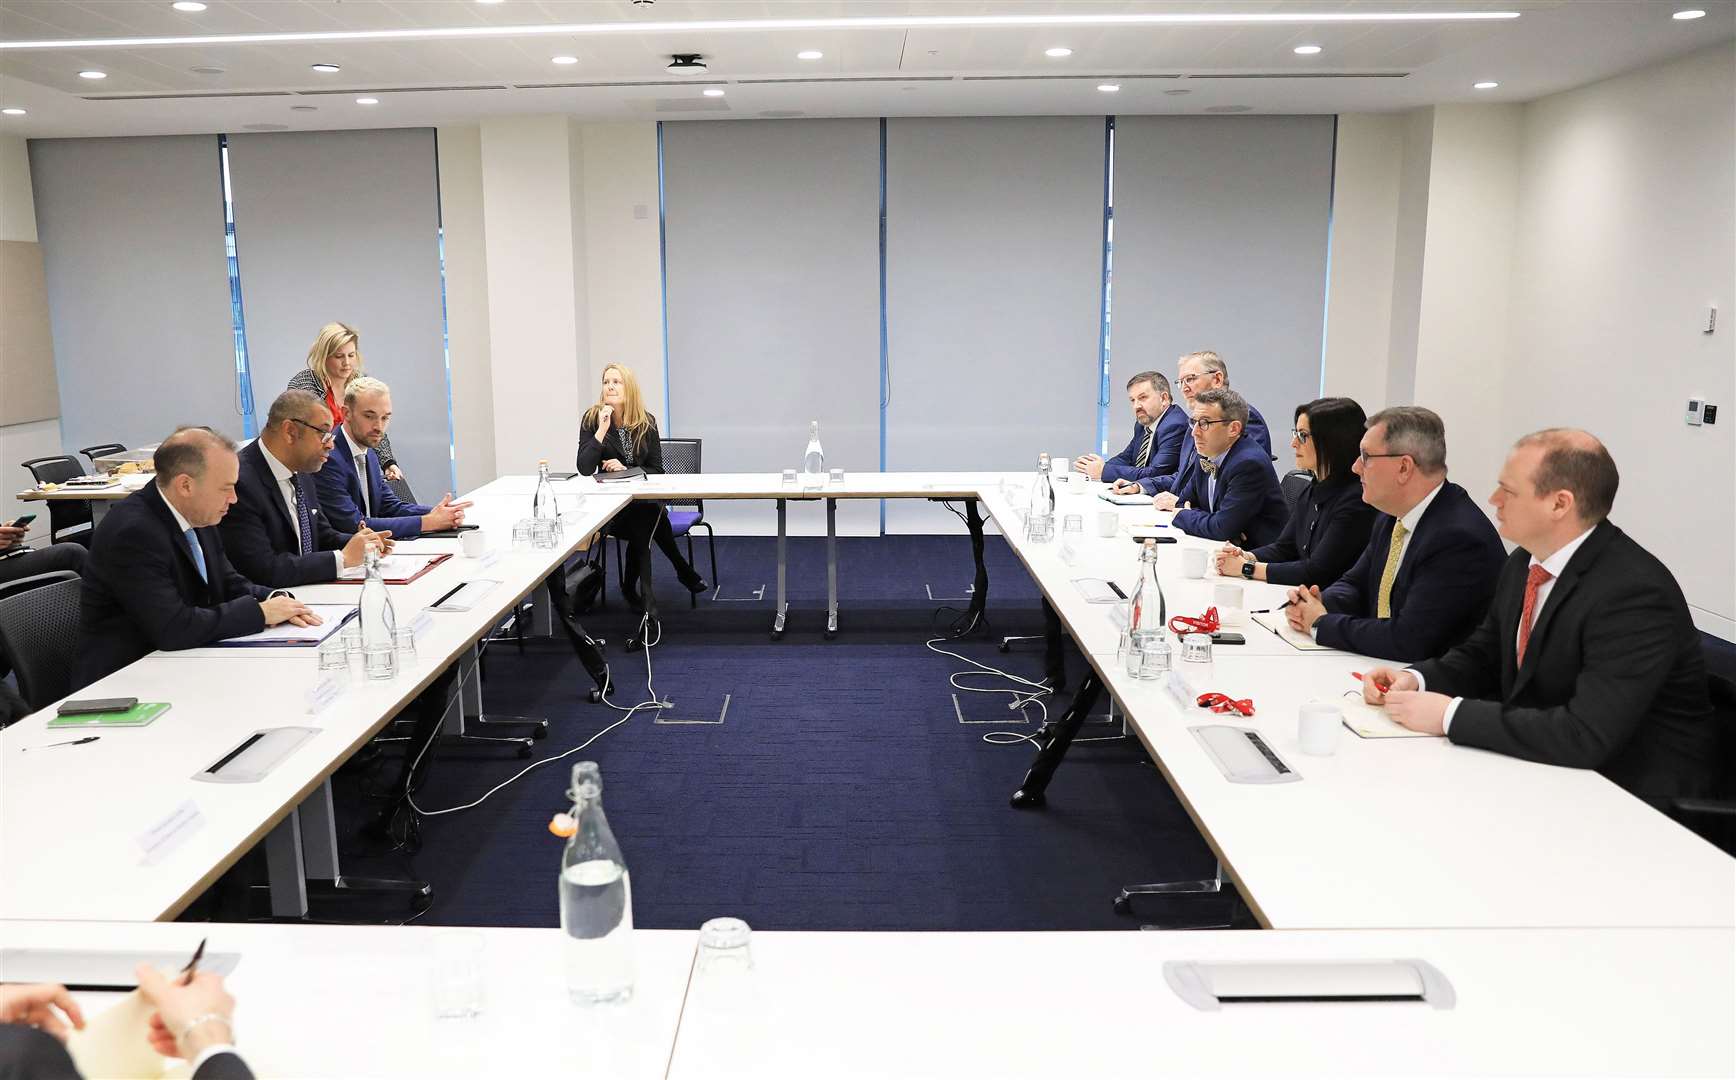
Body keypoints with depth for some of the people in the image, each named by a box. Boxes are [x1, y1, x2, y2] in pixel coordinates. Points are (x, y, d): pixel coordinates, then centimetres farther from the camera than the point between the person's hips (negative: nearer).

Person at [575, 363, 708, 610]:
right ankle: (683, 570, -7)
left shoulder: (647, 422, 1)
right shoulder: (592, 419, -6)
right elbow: (584, 469, -18)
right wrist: (602, 430, -23)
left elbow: (657, 470, 2)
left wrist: (626, 470, -14)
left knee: (647, 520, -32)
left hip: (643, 496, 2)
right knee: (652, 516, -30)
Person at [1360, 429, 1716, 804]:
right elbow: (1481, 656, 13)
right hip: (1544, 765, 7)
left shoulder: (1636, 592, -24)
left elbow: (1585, 735, -31)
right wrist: (1415, 679, -7)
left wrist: (1450, 715, -28)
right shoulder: (1525, 562, 1)